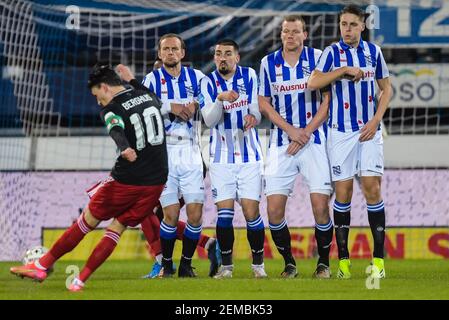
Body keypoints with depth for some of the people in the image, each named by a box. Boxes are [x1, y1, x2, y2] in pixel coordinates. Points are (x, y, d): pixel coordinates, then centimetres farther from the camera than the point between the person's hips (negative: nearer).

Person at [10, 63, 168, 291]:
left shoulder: (111, 109, -10)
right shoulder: (149, 96, 10)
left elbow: (116, 129, -32)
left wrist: (124, 148, -53)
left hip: (127, 179, -5)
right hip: (157, 180, 5)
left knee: (89, 219, 10)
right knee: (118, 228, 10)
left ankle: (42, 266, 20)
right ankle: (80, 280, 4)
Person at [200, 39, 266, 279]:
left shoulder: (249, 76, 1)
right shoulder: (208, 82, -1)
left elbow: (256, 110, 0)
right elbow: (209, 121, -11)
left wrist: (252, 117, -24)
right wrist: (220, 99, -28)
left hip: (249, 155, 0)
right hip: (221, 158, 0)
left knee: (251, 212, -5)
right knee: (224, 212, -7)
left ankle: (258, 262, 11)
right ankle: (226, 265, 8)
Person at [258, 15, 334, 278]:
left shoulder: (317, 58, 0)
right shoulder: (268, 63, 6)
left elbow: (328, 99, -1)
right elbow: (264, 104, 7)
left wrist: (306, 132, -9)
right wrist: (291, 130, -6)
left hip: (314, 139, -2)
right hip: (281, 142, 2)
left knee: (320, 206, -11)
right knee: (274, 209, -6)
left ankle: (324, 263, 5)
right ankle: (289, 263, 11)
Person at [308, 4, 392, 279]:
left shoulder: (373, 51, 6)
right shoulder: (332, 52, 0)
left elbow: (386, 88, 12)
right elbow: (313, 83, -13)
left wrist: (376, 120, -1)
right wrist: (344, 70, -20)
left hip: (369, 131, 1)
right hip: (341, 131, -1)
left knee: (372, 189, -7)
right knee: (343, 192, -1)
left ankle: (379, 259, -3)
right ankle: (343, 259, 6)